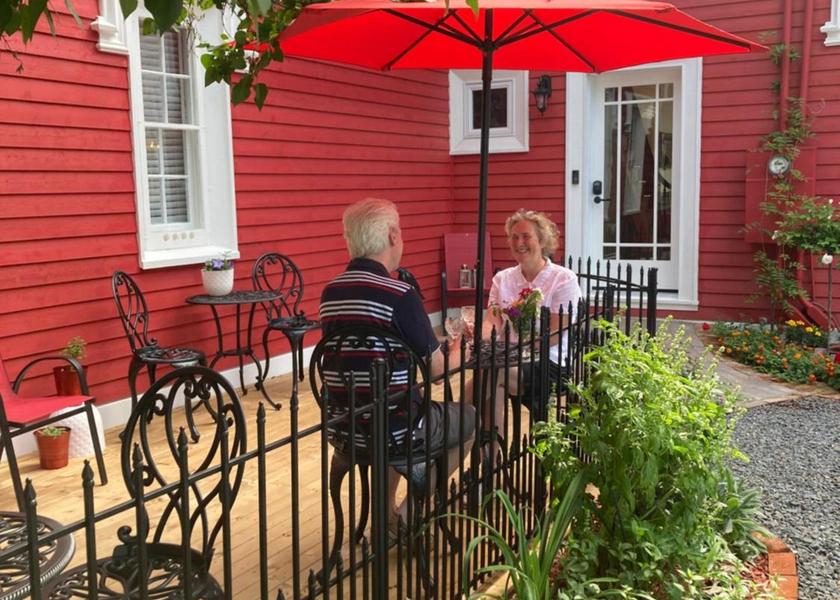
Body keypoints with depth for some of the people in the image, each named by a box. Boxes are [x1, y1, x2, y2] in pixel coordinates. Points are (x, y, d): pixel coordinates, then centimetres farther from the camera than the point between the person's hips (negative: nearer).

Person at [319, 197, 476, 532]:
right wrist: (456, 353, 12)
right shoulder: (400, 295, -20)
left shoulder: (330, 292, 1)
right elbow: (435, 368, -11)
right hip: (392, 429, -6)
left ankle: (386, 512, 34)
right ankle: (407, 514, 19)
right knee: (470, 420, 18)